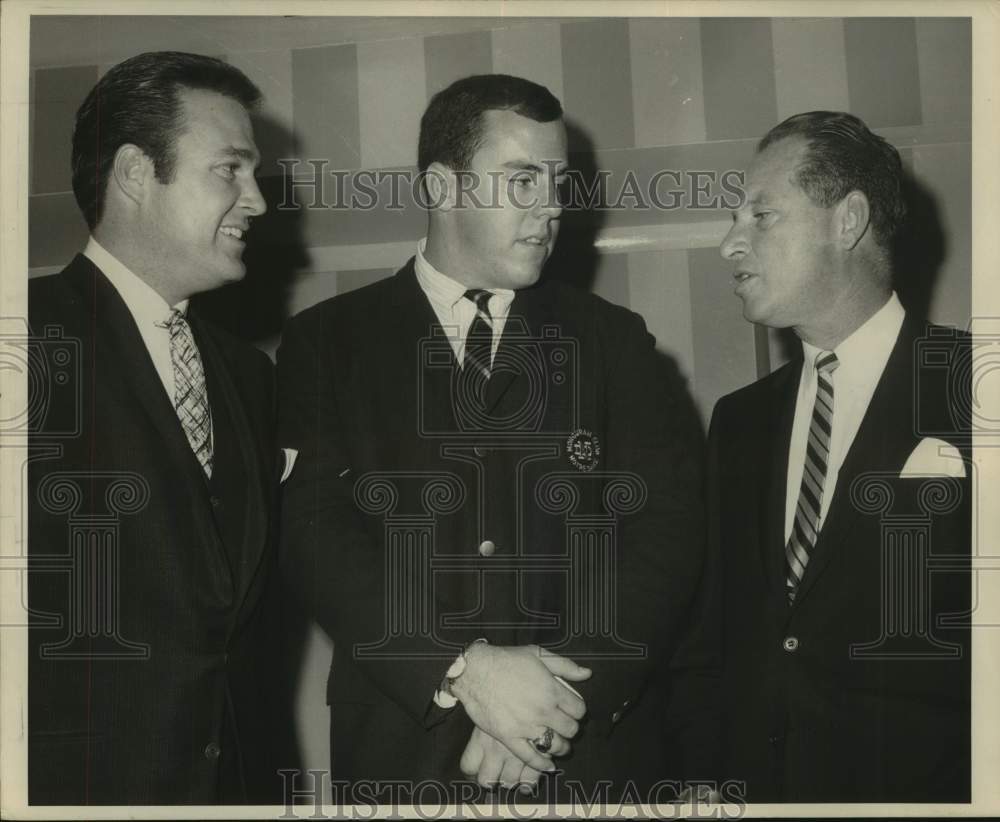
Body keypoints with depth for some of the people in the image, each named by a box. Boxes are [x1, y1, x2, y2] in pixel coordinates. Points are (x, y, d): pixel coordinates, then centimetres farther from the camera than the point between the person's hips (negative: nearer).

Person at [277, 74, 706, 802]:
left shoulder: (614, 341, 6)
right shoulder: (329, 340, 3)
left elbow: (667, 531, -2)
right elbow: (315, 530, -7)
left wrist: (563, 704, -15)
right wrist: (464, 670, -19)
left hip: (596, 747, 2)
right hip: (403, 749, -1)